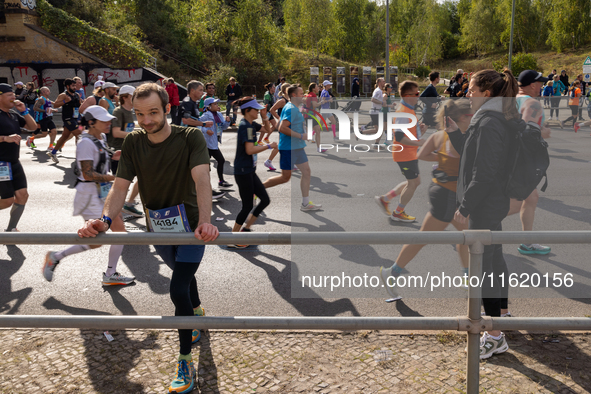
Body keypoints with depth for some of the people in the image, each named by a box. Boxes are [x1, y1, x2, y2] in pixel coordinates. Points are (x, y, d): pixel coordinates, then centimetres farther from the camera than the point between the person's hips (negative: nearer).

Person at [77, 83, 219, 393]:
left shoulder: (190, 137, -20)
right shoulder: (133, 142, -8)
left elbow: (201, 178, -35)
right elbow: (120, 186, -16)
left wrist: (205, 222, -52)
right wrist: (104, 219, -36)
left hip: (190, 226, -5)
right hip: (158, 229, 5)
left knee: (178, 291, -15)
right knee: (183, 274, 27)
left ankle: (185, 361, 4)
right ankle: (197, 313, 59)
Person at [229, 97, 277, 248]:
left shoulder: (251, 125, 11)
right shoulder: (245, 126, -17)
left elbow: (268, 129, 26)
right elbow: (250, 150, -27)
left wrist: (265, 117, 9)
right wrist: (268, 146, -17)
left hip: (250, 171, 10)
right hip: (243, 172, -10)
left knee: (265, 200, 12)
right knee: (247, 206, -2)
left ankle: (245, 228, 22)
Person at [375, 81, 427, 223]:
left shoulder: (409, 110, 12)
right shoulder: (403, 112, -21)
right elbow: (399, 137, -29)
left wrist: (420, 130, 2)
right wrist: (419, 143, -29)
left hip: (411, 153, 10)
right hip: (405, 154, -10)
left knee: (414, 182, 17)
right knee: (413, 183, 2)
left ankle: (385, 199, 23)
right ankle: (398, 213, 18)